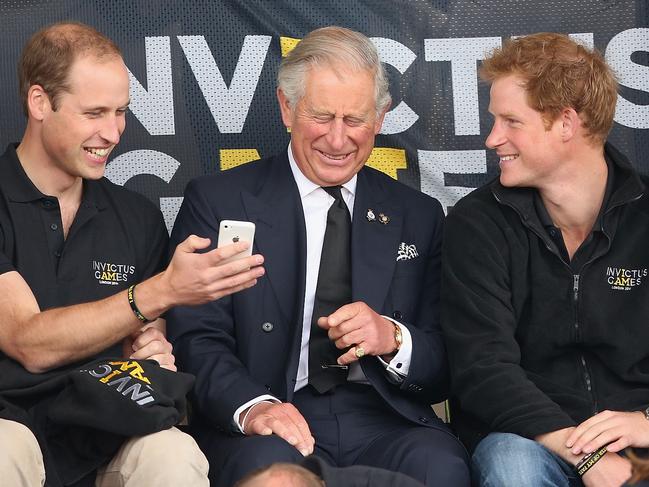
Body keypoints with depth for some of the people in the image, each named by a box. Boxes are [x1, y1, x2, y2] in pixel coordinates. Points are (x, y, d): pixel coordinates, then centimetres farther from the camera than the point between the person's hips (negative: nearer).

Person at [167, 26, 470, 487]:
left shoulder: (419, 216, 14)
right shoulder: (217, 202, 6)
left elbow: (447, 367, 12)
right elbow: (196, 339, -3)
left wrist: (393, 339, -11)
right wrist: (252, 406, -24)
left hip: (385, 422, 2)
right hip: (267, 430, -2)